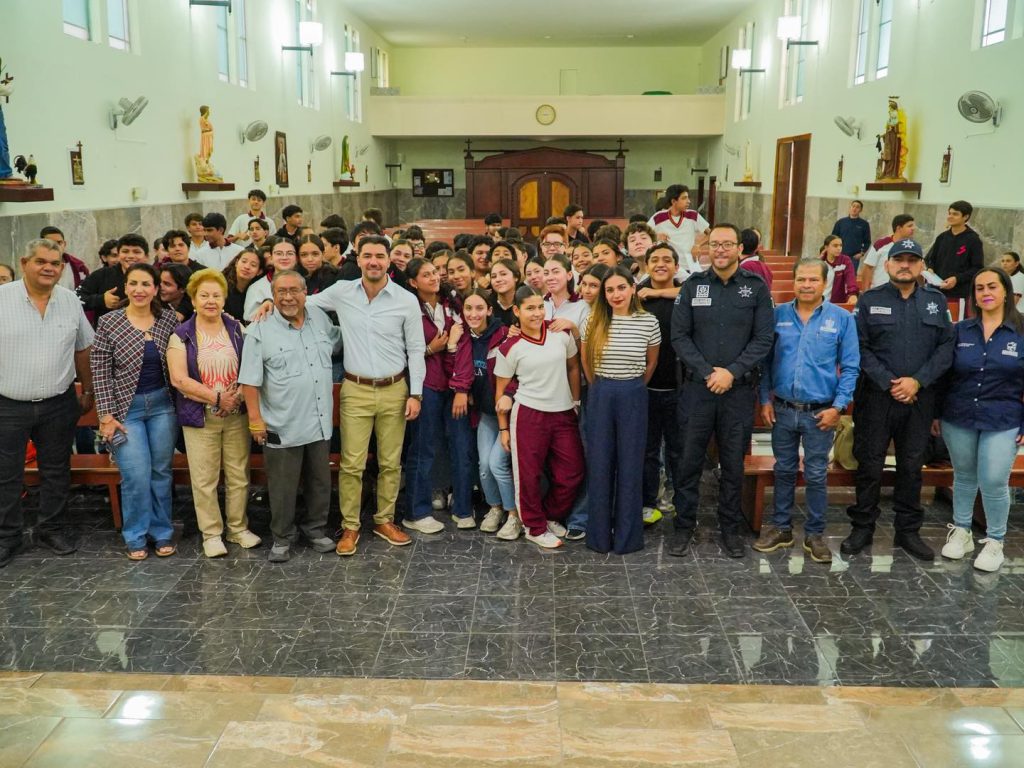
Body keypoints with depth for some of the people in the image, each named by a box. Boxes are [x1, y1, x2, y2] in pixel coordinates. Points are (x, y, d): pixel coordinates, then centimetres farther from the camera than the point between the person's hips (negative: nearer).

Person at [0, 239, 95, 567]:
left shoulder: (71, 301, 2)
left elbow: (83, 350, 12)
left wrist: (88, 392, 13)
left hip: (59, 405, 3)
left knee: (56, 472, 11)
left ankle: (51, 529, 26)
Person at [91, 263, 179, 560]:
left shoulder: (169, 320, 0)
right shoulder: (109, 322, -6)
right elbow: (100, 372, -5)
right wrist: (107, 415, -9)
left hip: (162, 405, 2)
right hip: (126, 408, -2)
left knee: (161, 472, 8)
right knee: (137, 476, -5)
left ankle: (162, 532, 24)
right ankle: (136, 536, 15)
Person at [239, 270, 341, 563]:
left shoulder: (320, 318, 4)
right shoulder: (260, 331, -10)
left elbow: (337, 341, 26)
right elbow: (250, 380, -10)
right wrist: (255, 418, -12)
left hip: (320, 421, 5)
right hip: (283, 426, -4)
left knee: (320, 481, 16)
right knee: (283, 486, 7)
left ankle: (315, 528, 34)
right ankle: (283, 537, 24)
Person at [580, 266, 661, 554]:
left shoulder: (649, 322, -4)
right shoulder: (594, 322, -3)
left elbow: (651, 363, 10)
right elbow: (585, 360, 10)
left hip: (633, 398, -1)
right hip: (601, 397, 1)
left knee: (630, 466, 6)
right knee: (599, 465, 7)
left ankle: (628, 534, 19)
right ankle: (599, 533, 19)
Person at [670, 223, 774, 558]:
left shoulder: (757, 287, 1)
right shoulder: (693, 285, 3)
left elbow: (763, 339, -3)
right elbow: (679, 335, -1)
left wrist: (732, 372, -13)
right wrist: (707, 372, -11)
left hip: (739, 389, 0)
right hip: (697, 388, 0)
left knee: (734, 463, 9)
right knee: (690, 460, 5)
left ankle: (730, 527, 23)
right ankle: (684, 526, 19)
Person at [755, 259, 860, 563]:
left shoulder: (842, 318, -3)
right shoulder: (778, 315, 1)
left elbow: (850, 367, -2)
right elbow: (766, 360, 5)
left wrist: (838, 406, -9)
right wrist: (765, 400, 0)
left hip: (820, 412, -2)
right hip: (783, 409, 2)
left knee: (816, 475, 7)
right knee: (784, 471, 13)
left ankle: (814, 534, 20)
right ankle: (781, 527, 26)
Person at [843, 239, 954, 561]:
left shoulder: (936, 301, 8)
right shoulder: (870, 300, 1)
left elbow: (946, 347, 2)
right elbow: (861, 348, -5)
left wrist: (917, 381, -11)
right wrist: (889, 383, -14)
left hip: (920, 398, 2)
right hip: (876, 397, -2)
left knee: (912, 466, 11)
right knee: (870, 465, 4)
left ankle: (908, 531, 23)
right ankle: (862, 527, 17)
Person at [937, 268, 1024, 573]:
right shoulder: (960, 331, 3)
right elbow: (944, 374, 7)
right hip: (958, 419, 2)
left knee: (994, 483, -4)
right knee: (964, 477, 14)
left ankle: (995, 541, 16)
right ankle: (961, 531, 30)